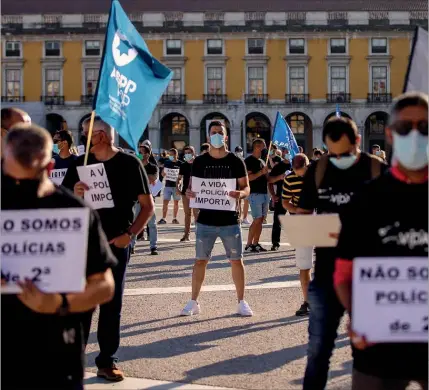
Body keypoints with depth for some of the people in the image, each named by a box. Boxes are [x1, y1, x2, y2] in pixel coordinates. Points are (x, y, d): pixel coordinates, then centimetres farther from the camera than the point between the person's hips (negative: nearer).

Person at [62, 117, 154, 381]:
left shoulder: (129, 163, -3)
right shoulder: (80, 164, 5)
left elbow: (148, 205, -1)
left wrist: (130, 234, -13)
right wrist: (74, 193, -14)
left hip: (116, 243, -2)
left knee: (112, 303, 6)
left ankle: (107, 361, 15)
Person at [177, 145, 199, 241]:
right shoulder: (183, 165, 9)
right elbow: (180, 178, 14)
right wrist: (177, 186, -2)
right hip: (185, 191, 4)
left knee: (196, 213, -6)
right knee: (187, 213, 9)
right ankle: (187, 234, 14)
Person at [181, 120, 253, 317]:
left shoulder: (236, 161, 0)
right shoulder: (199, 162, 3)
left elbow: (246, 187, 2)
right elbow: (193, 186, 8)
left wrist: (240, 194, -21)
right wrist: (189, 192, -15)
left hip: (230, 221, 0)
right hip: (206, 220, 1)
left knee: (236, 260, 5)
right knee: (200, 260, 5)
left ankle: (241, 302, 16)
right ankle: (193, 302, 14)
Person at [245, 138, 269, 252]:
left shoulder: (262, 161, 20)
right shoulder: (249, 161, -8)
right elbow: (248, 177, -18)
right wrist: (261, 172, -20)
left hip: (264, 193, 9)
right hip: (255, 194, -9)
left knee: (261, 220, 7)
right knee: (257, 220, -11)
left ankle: (255, 244, 11)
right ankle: (249, 245, -7)